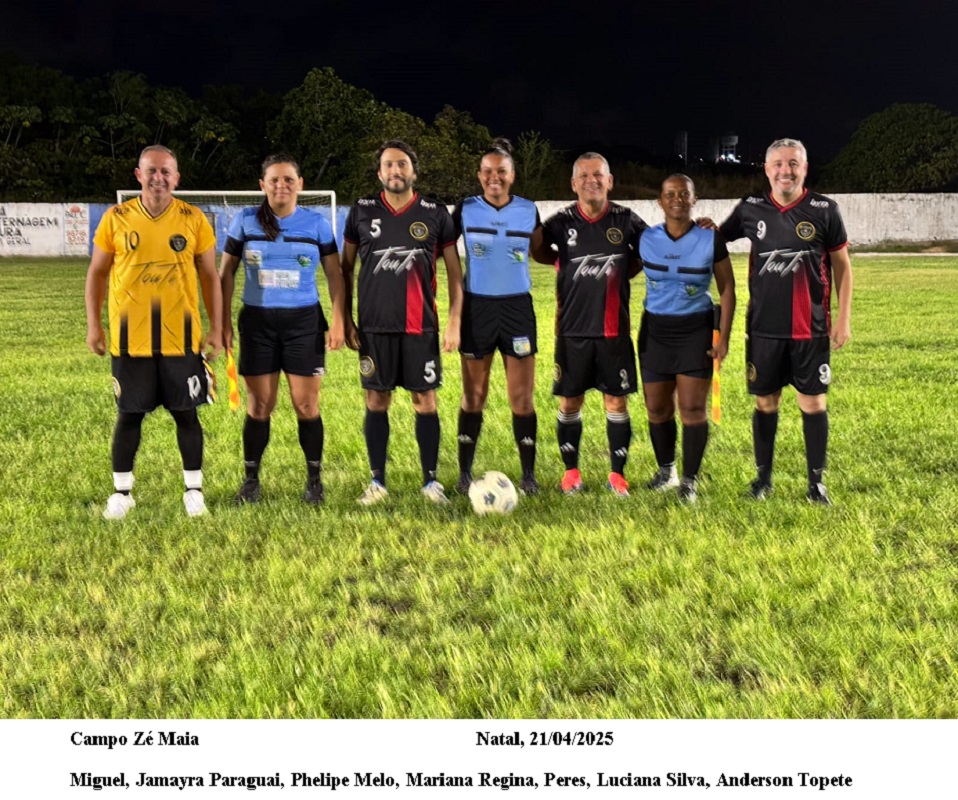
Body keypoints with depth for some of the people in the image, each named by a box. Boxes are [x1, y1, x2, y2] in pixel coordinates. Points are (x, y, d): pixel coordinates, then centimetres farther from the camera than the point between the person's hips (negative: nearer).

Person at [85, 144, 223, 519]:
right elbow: (97, 273, 7)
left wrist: (215, 329, 3)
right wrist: (93, 324, 1)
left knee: (186, 414, 6)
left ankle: (194, 488, 20)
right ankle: (122, 491, 20)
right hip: (130, 337, 0)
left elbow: (209, 277, 6)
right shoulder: (116, 218, 0)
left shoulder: (194, 219, 0)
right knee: (129, 415, 7)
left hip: (181, 336, 0)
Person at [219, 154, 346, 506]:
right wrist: (224, 322, 2)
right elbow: (226, 272, 7)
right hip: (258, 321, 1)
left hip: (304, 321, 0)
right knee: (258, 406, 5)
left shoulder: (317, 223, 1)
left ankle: (314, 479, 15)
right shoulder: (245, 221, 1)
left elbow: (335, 275, 5)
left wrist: (339, 321, -3)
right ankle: (251, 480, 17)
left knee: (306, 405, 1)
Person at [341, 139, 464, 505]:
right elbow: (345, 269, 9)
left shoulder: (436, 213, 1)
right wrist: (345, 320, 3)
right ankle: (377, 482, 13)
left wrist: (455, 321, -3)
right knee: (376, 400, 4)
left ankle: (431, 481, 11)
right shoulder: (362, 212, 3)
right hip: (374, 325, 1)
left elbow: (454, 271, 4)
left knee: (425, 400, 1)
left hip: (421, 325, -1)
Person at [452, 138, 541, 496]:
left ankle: (528, 474, 12)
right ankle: (465, 474, 16)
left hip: (518, 308, 1)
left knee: (522, 398, 2)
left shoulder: (528, 210, 1)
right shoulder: (466, 210, -1)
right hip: (477, 307, 0)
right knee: (473, 397, 7)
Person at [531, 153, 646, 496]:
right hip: (573, 329, 0)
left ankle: (617, 473, 16)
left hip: (614, 329, 0)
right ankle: (571, 471, 20)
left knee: (616, 401, 4)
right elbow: (535, 250, 14)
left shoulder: (626, 220, -1)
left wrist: (620, 271, 3)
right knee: (570, 402, 6)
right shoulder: (561, 222, -2)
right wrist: (565, 262, 2)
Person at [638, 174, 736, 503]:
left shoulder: (710, 239, -5)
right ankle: (666, 470, 28)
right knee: (657, 408, 8)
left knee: (693, 408, -7)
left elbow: (727, 288, 0)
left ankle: (689, 481, 3)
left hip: (696, 329, -2)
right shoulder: (647, 239, 0)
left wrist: (723, 337, -5)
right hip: (655, 330, 3)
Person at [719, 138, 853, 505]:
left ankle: (816, 482, 14)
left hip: (811, 328, -1)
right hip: (763, 327, 2)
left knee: (813, 402, 3)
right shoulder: (751, 209, 1)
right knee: (765, 402, 9)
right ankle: (763, 477, 22)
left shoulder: (824, 209, -3)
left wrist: (844, 317, -2)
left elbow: (842, 265, 2)